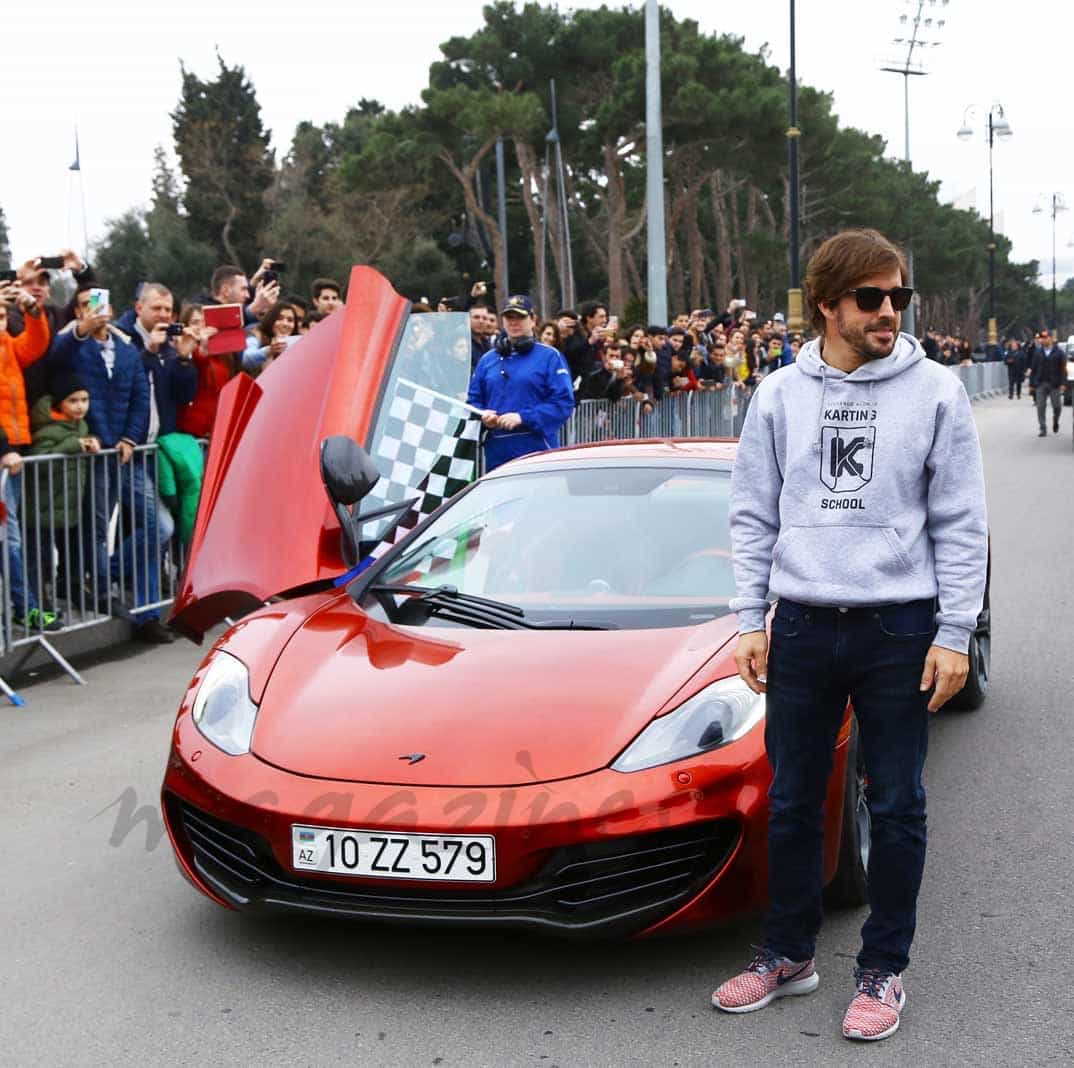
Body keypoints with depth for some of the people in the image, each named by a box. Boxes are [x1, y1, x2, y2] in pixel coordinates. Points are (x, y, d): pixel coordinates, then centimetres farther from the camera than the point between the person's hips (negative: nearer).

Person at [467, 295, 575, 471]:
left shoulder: (549, 357, 3)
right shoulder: (487, 359, 18)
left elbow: (563, 403, -6)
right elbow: (474, 400, 21)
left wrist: (523, 417, -15)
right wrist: (483, 415, -3)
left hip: (537, 450, -4)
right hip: (496, 452, 4)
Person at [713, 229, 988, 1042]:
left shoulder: (936, 393, -2)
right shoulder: (780, 396, 4)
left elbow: (961, 524, -3)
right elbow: (754, 517, 8)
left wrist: (955, 633, -8)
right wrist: (750, 620, 2)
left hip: (900, 628, -2)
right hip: (803, 627, 3)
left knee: (897, 807, 5)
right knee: (792, 802, 11)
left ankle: (884, 969, 19)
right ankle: (789, 954, 26)